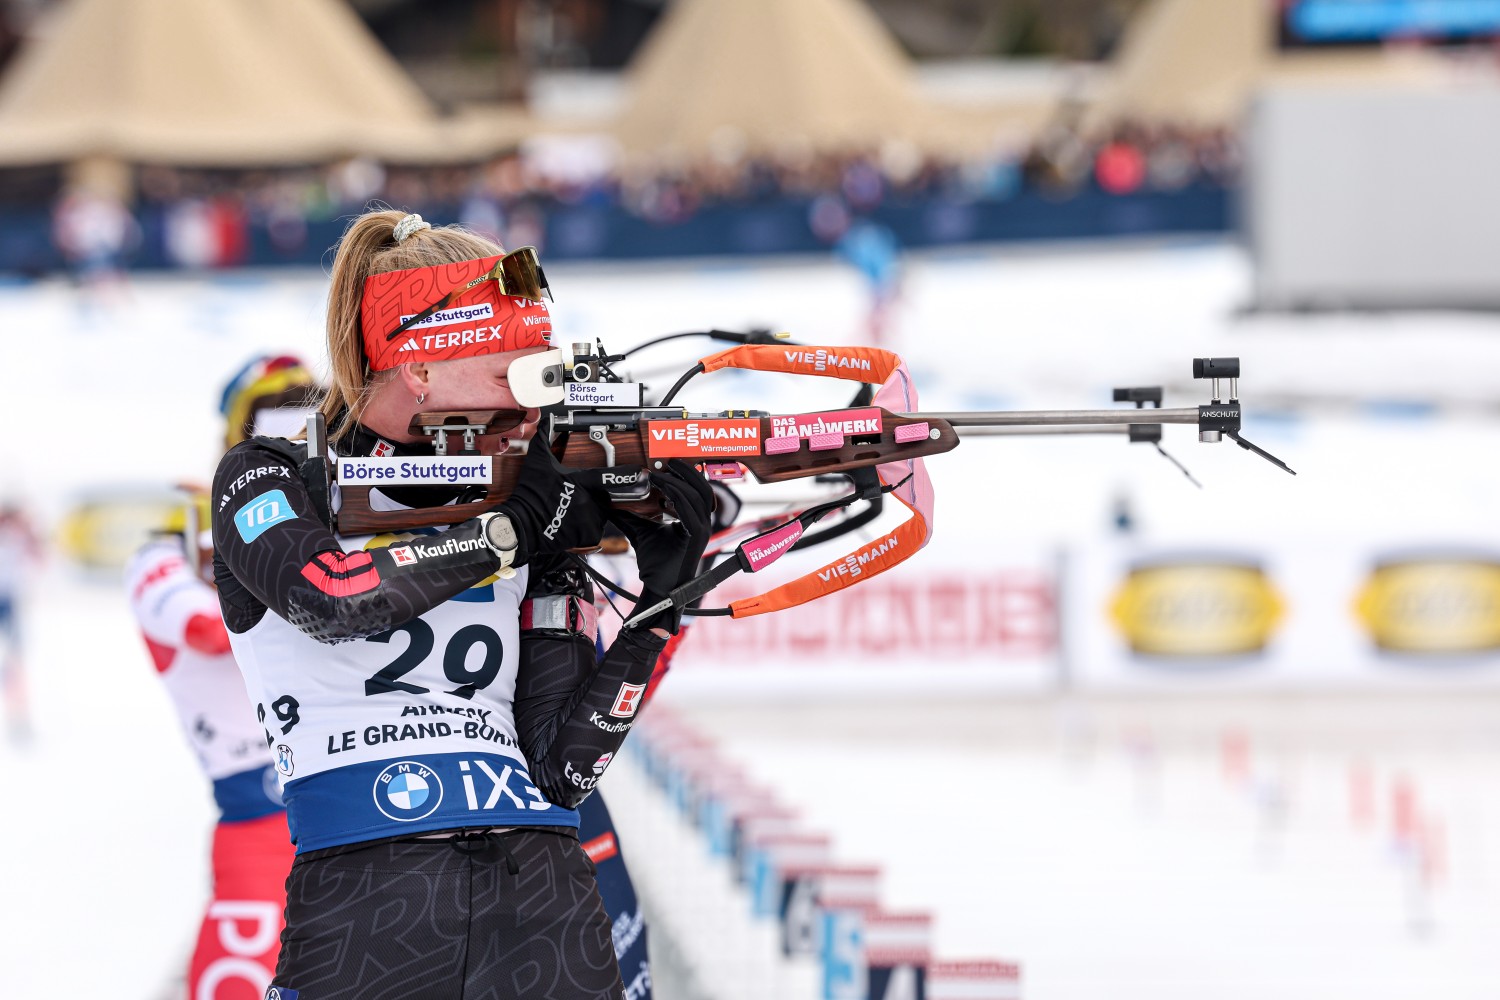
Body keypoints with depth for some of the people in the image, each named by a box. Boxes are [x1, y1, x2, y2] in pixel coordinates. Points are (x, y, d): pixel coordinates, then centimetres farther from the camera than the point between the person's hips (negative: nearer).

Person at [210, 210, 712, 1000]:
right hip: (364, 900, -3)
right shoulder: (268, 482, 7)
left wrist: (660, 605, -1)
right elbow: (327, 593, -16)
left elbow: (559, 773, 7)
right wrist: (510, 526, -9)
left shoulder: (541, 532, 14)